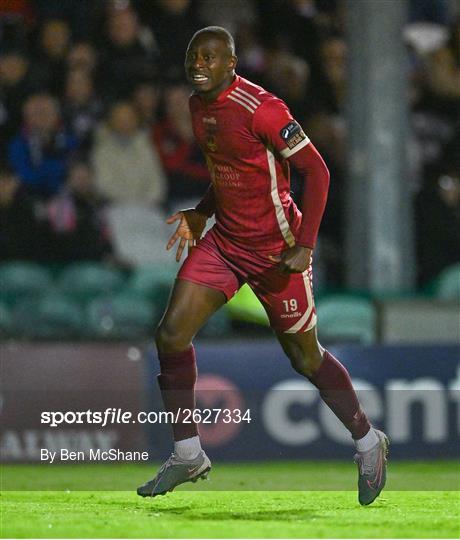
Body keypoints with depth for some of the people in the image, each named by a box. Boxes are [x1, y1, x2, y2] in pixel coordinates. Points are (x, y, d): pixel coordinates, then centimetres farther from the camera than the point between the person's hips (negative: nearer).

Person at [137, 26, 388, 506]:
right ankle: (188, 456, 4)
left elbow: (316, 171, -18)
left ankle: (368, 443, 28)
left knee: (305, 358, 5)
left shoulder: (260, 109, -21)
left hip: (275, 250, -7)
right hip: (223, 241, 7)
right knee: (171, 335, -8)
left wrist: (304, 247, -23)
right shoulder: (197, 106, 5)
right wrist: (200, 213, 9)